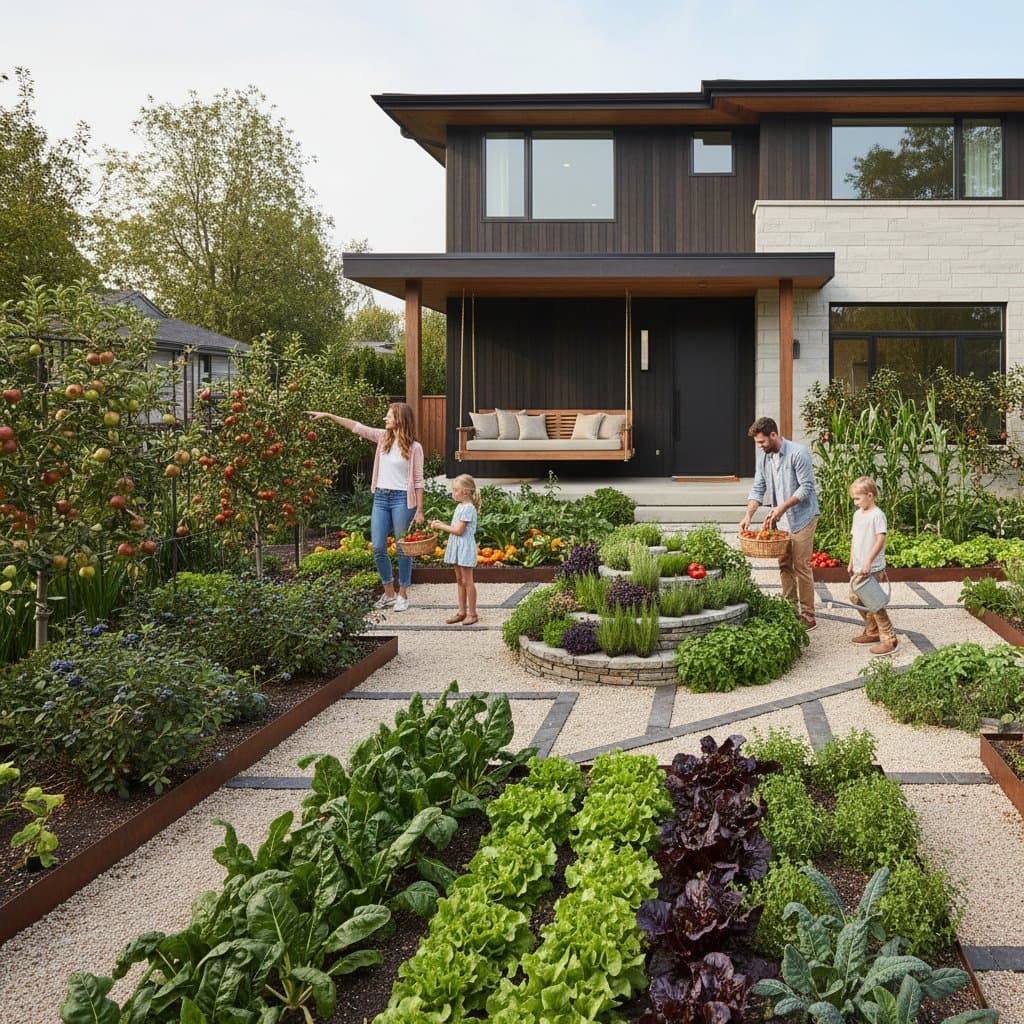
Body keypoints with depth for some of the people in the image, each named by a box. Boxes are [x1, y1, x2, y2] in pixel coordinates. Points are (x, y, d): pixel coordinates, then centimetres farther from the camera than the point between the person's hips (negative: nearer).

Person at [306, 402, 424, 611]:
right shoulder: (383, 437, 8)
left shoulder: (414, 447, -6)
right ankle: (389, 593, 18)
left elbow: (418, 480, -5)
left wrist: (419, 510, -7)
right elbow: (356, 427, 8)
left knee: (403, 549, 3)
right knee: (378, 547, 4)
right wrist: (328, 415, 4)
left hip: (402, 499, -5)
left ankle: (402, 595, 14)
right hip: (381, 497, 5)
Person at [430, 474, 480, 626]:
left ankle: (472, 613, 4)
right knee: (459, 580, 13)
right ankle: (462, 611, 20)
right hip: (457, 547, 10)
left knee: (467, 581, -3)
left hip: (465, 547, -10)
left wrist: (441, 526, -12)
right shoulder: (460, 506, 12)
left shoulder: (468, 508, -18)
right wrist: (440, 524, 2)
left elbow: (459, 530, -21)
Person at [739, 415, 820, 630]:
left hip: (801, 518, -7)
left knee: (801, 567, -5)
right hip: (780, 520, 7)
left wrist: (783, 507, -25)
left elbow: (806, 487, -19)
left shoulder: (798, 453, -18)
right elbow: (758, 488, 4)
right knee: (785, 566, 12)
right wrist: (748, 515, -10)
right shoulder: (763, 456, 4)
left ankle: (808, 617, 2)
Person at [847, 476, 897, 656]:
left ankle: (888, 639, -4)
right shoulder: (857, 514, 13)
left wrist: (868, 562, -26)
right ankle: (872, 632, 29)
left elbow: (881, 540, -22)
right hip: (859, 567, 9)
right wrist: (852, 562, 21)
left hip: (872, 568, -9)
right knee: (855, 597, 15)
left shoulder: (877, 515, -14)